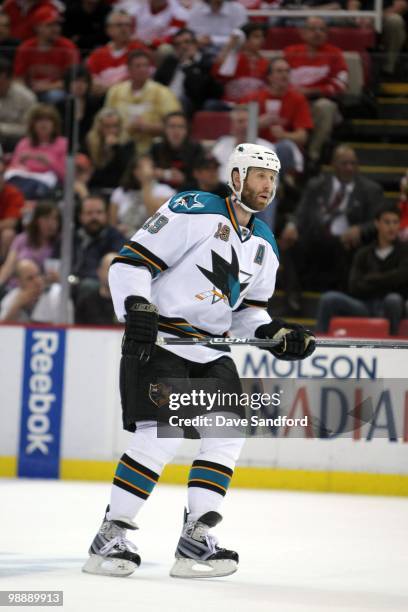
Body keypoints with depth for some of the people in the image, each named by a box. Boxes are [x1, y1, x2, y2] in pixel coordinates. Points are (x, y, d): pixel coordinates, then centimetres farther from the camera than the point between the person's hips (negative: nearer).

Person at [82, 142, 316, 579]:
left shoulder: (264, 246, 12)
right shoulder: (195, 211, -11)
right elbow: (131, 260, -13)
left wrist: (276, 333, 3)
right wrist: (137, 312, -24)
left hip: (210, 352, 8)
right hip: (159, 342, -8)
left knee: (228, 436, -3)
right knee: (161, 436, -18)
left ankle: (195, 540, 4)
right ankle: (109, 539, -11)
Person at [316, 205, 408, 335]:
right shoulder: (364, 254, 13)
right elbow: (354, 287, 2)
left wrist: (371, 279, 1)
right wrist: (384, 283, -7)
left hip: (390, 307, -2)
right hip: (365, 307, 2)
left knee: (393, 299, -38)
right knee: (329, 299, -21)